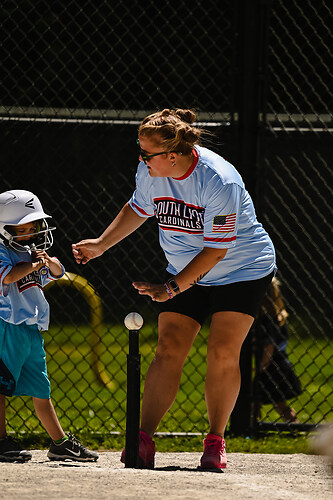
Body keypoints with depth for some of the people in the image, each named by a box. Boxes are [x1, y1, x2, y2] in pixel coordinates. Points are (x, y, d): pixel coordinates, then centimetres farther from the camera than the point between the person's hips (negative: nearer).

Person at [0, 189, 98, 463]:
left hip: (33, 330, 9)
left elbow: (57, 271, 18)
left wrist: (47, 260, -4)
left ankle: (60, 443, 17)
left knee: (40, 389, 14)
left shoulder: (32, 252, 18)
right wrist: (34, 264, -11)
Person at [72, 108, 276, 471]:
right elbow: (138, 210, 13)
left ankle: (215, 441, -1)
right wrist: (100, 244, 9)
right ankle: (144, 441, -15)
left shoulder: (220, 182, -30)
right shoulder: (149, 172, -11)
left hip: (241, 270, -5)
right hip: (185, 272, 5)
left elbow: (216, 250, -26)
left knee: (222, 353, -14)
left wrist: (172, 288, -28)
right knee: (169, 350, -9)